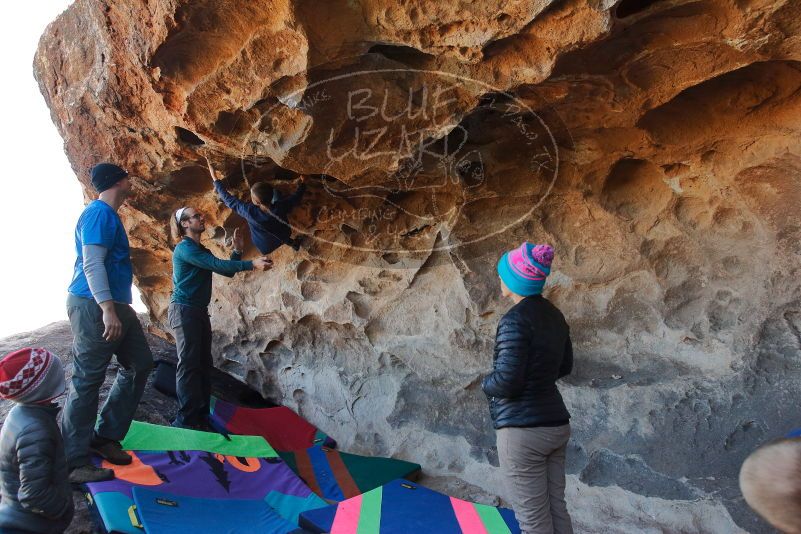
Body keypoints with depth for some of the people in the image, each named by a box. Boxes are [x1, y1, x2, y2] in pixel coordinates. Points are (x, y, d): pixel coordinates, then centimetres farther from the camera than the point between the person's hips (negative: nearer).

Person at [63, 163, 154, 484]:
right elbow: (92, 264, -21)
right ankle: (72, 463, 4)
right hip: (95, 307, -10)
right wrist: (107, 309, -27)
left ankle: (105, 436, 22)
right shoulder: (99, 213, -12)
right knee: (87, 381, -5)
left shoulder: (108, 215, 18)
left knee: (139, 364, 13)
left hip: (115, 305, 11)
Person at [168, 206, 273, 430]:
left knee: (204, 363, 8)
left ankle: (201, 416, 14)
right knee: (189, 364, -9)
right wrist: (252, 264, -28)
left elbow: (227, 271, 15)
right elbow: (217, 265, -23)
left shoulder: (202, 251, 17)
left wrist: (237, 249, 4)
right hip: (183, 310, -9)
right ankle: (186, 419, -6)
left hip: (200, 311, 9)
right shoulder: (184, 248, -11)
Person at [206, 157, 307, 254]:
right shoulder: (282, 206, -34)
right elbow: (297, 195, -12)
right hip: (285, 237, 2)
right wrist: (303, 182, 8)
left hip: (265, 247, -2)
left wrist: (215, 178, -15)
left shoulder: (249, 212, -40)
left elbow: (228, 199, -25)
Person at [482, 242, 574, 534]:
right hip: (556, 424, 8)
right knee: (556, 510, 17)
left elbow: (505, 383, -22)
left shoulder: (515, 319, -18)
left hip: (523, 431, -8)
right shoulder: (554, 315, 7)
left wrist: (486, 383, -2)